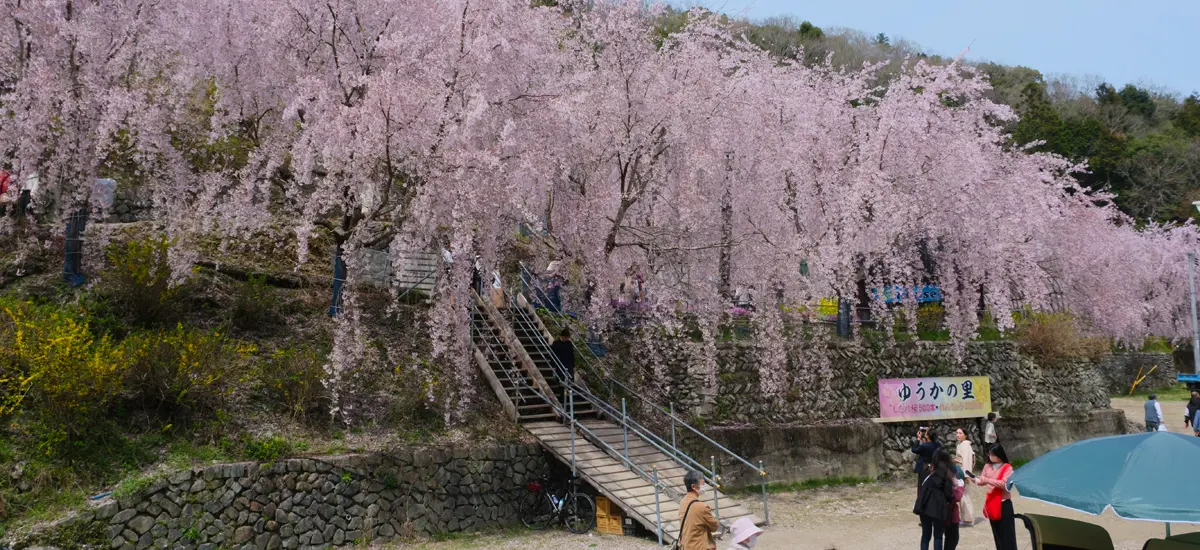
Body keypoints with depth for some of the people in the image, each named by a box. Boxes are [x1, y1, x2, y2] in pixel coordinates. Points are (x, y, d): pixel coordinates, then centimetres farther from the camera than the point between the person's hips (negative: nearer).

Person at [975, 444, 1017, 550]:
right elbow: (982, 481, 10)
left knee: (1006, 531, -3)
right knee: (996, 531, 13)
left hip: (1004, 503, -6)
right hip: (991, 503, 6)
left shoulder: (1007, 468, -11)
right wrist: (976, 480, -12)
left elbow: (1004, 483, -20)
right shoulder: (987, 466, 7)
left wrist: (988, 480, -25)